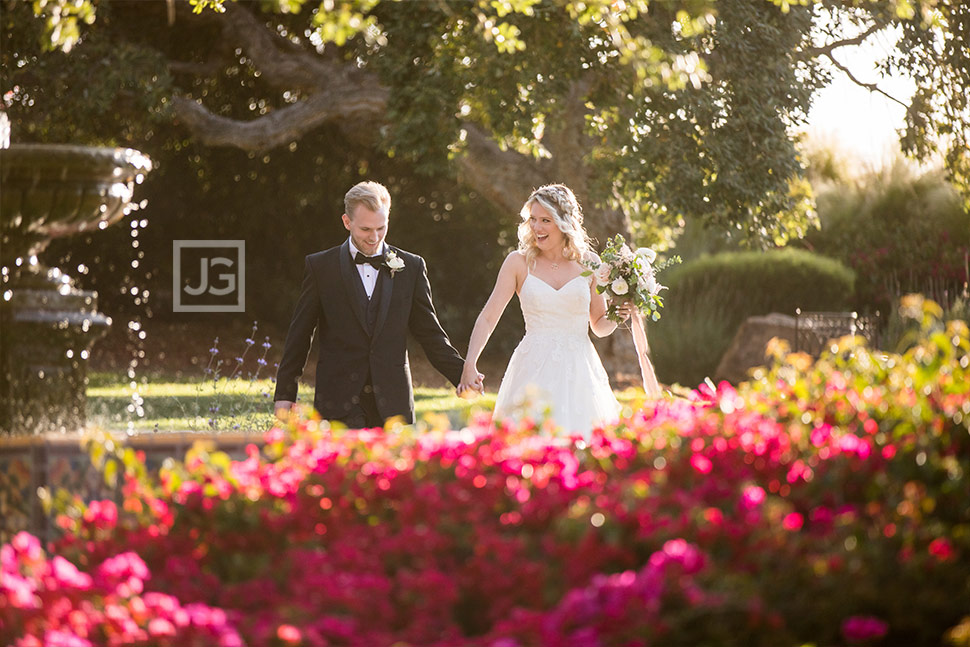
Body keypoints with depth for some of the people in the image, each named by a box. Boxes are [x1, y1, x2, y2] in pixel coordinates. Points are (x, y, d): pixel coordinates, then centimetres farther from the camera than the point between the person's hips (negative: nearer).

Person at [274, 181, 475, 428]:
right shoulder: (320, 266, 5)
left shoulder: (411, 267, 9)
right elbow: (299, 334, 7)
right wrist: (285, 393, 4)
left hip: (392, 402, 2)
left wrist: (461, 374, 0)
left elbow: (429, 333, 12)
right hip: (339, 403, -2)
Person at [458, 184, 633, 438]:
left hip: (579, 372, 1)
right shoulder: (519, 262, 3)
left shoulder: (588, 263, 7)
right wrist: (470, 365, -13)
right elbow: (488, 317, -1)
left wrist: (618, 316, -6)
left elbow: (599, 326, 16)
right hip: (534, 372, -1)